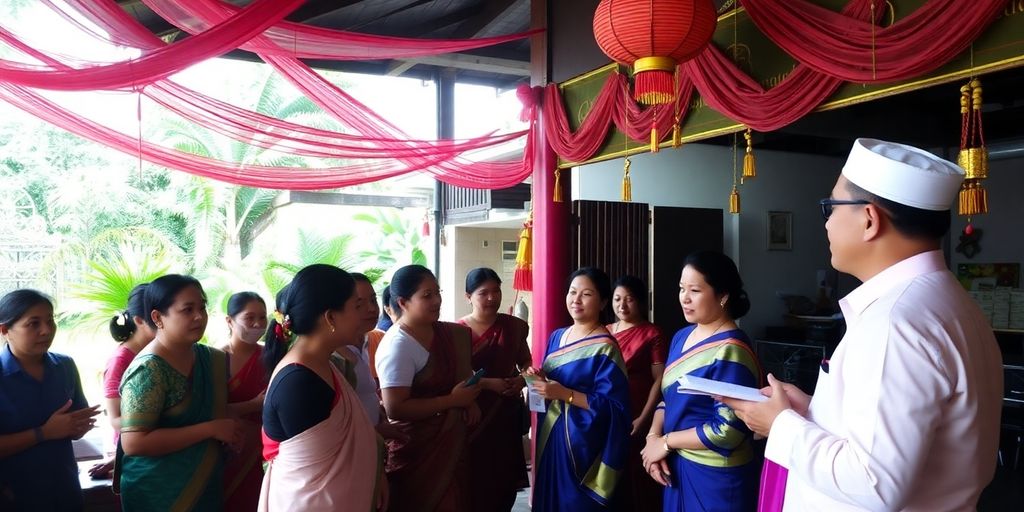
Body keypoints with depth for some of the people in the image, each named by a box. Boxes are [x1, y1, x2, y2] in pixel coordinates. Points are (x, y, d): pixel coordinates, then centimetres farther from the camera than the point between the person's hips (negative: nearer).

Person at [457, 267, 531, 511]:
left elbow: (525, 361, 17)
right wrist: (487, 383, -19)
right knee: (475, 480, -2)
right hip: (473, 417, -3)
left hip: (507, 414, 4)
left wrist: (523, 378, -3)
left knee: (506, 475, 9)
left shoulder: (514, 326, 5)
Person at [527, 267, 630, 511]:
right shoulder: (557, 336, 7)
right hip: (550, 436, 7)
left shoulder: (605, 348, -15)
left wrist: (565, 394, -23)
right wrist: (539, 380, -4)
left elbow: (613, 406, -19)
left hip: (582, 443, -7)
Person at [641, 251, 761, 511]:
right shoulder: (681, 337, 5)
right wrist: (653, 437, -7)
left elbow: (728, 430, -24)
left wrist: (666, 441, -15)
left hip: (715, 475, -7)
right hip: (677, 465, 7)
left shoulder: (730, 351, -20)